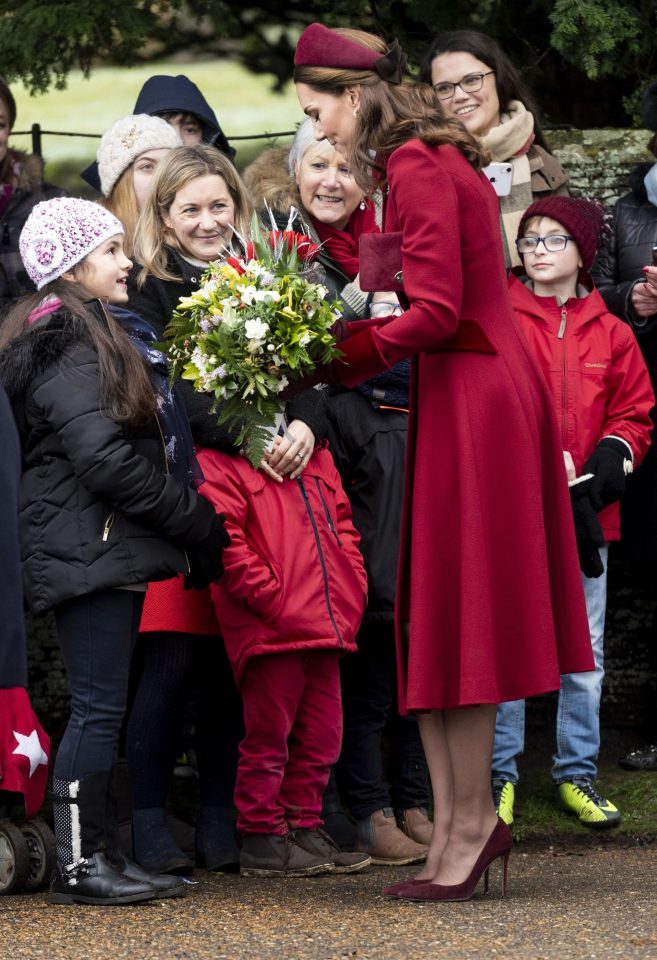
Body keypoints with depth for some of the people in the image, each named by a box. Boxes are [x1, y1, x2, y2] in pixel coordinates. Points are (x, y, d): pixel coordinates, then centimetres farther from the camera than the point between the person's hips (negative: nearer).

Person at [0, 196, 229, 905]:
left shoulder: (94, 338, 22)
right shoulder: (65, 348, -12)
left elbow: (142, 444, 24)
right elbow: (104, 457, -20)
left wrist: (191, 525, 13)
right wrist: (198, 519, -12)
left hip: (110, 549, 10)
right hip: (86, 547, -10)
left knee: (102, 707, 9)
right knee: (99, 706, -10)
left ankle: (98, 855, 12)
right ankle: (80, 864, -8)